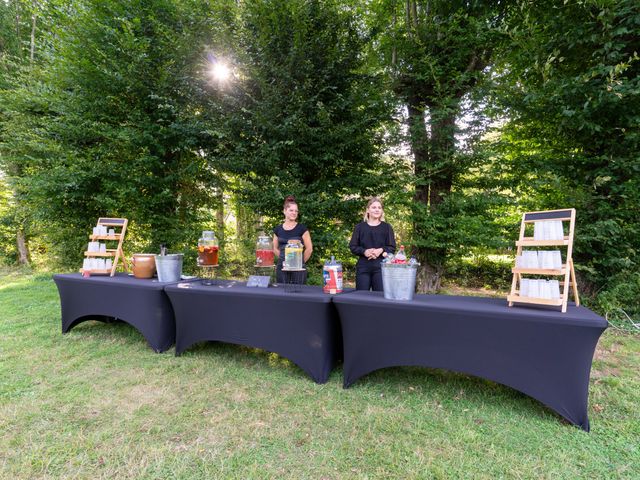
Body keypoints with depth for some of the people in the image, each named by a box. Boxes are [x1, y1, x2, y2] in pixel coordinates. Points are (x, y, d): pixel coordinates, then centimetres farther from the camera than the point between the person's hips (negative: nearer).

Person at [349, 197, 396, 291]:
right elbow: (352, 246, 6)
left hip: (381, 266, -1)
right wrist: (364, 251, -13)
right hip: (363, 266, 1)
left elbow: (392, 248, 5)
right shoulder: (360, 227, 10)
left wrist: (381, 250, -15)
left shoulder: (387, 227, 9)